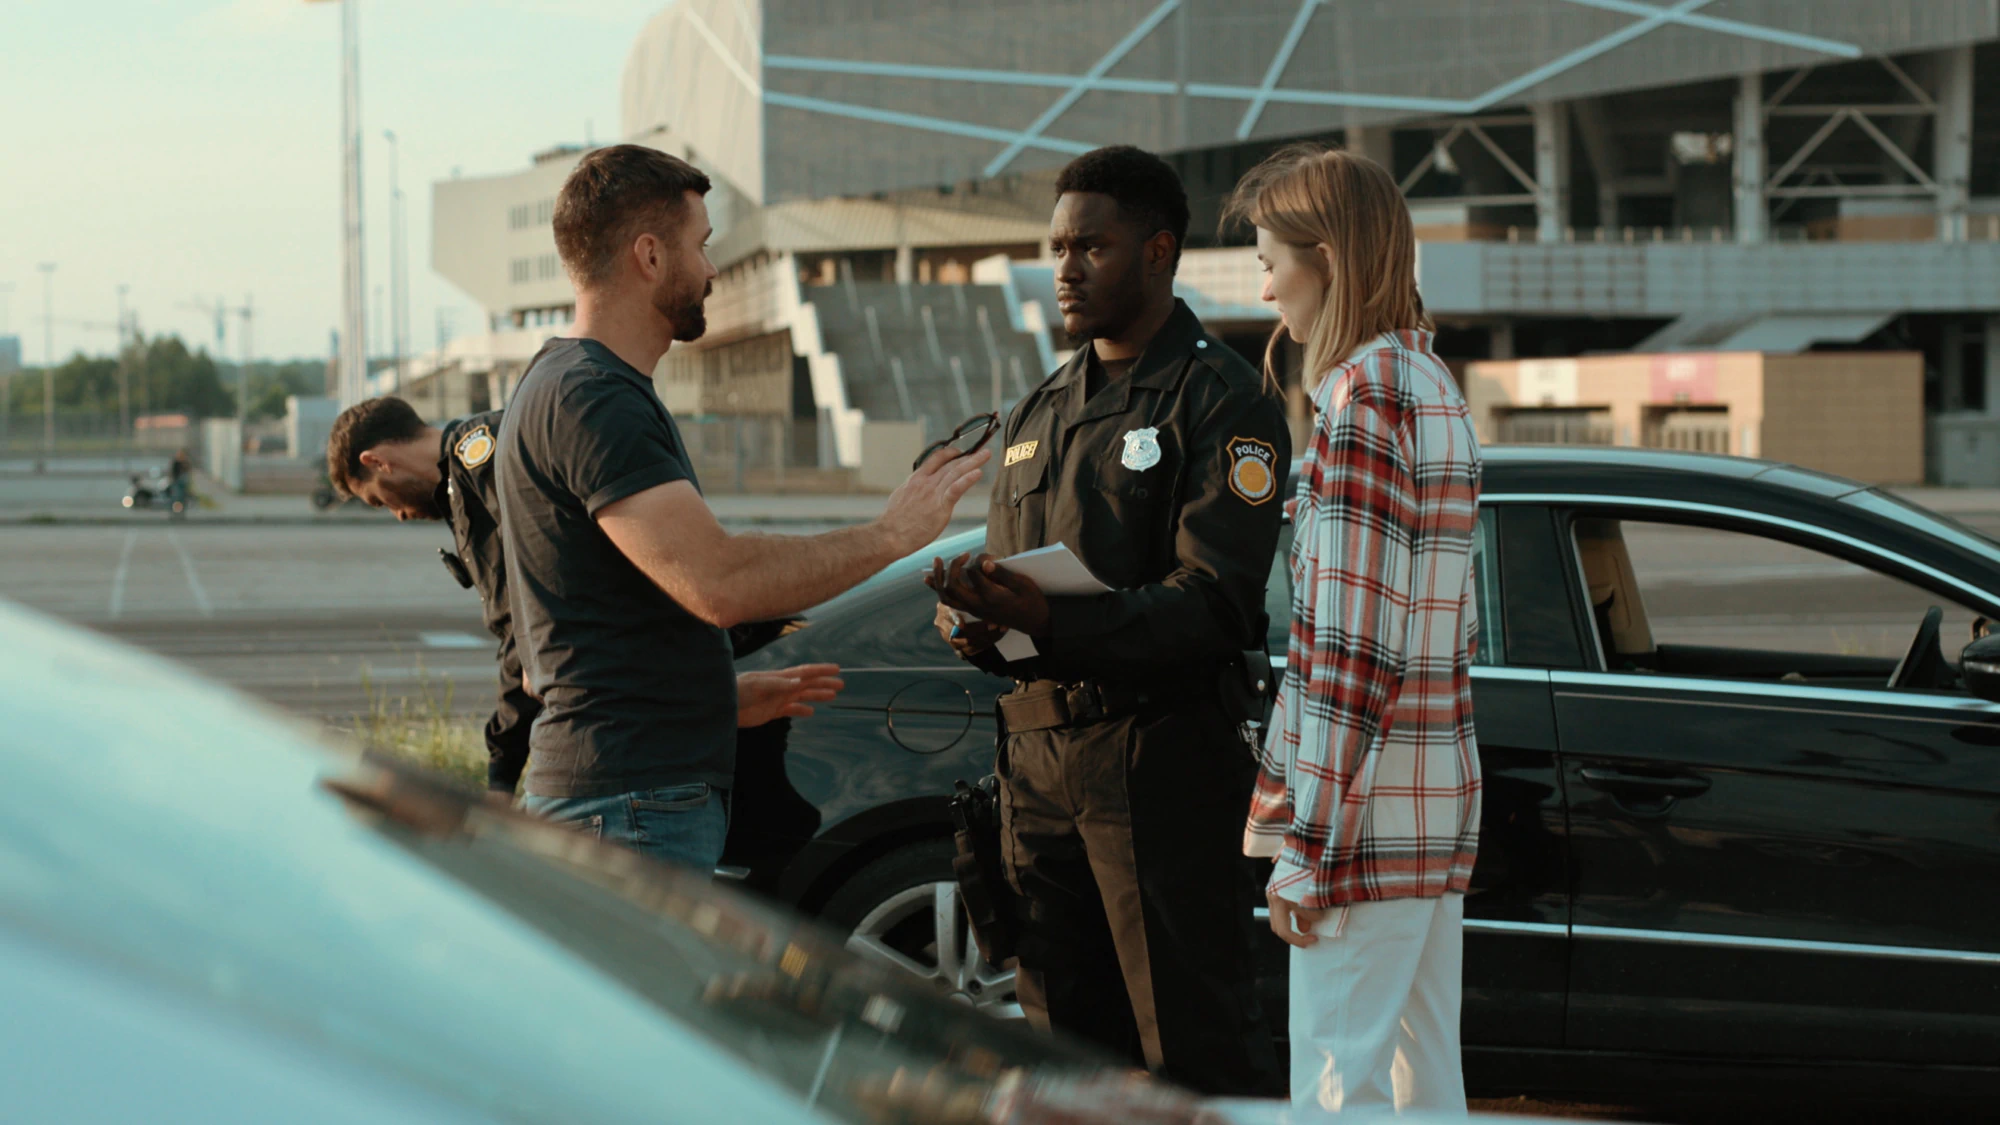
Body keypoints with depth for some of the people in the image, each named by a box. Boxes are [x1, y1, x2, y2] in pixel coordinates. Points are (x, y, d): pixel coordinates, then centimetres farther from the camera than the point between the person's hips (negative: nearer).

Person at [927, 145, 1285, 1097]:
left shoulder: (1219, 399, -3)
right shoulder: (1040, 412, 21)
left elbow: (1211, 602, -14)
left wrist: (1054, 622, -27)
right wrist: (973, 623, -3)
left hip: (1163, 760, -7)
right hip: (1038, 758, 7)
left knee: (1197, 1052, -7)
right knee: (1067, 1047, 9)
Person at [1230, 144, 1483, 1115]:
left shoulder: (1364, 401, -14)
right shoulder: (1432, 387, 15)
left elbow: (1350, 651, -18)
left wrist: (1305, 849, -17)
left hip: (1366, 815, -9)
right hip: (1435, 804, 9)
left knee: (1339, 1090, -6)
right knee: (1424, 1082, 13)